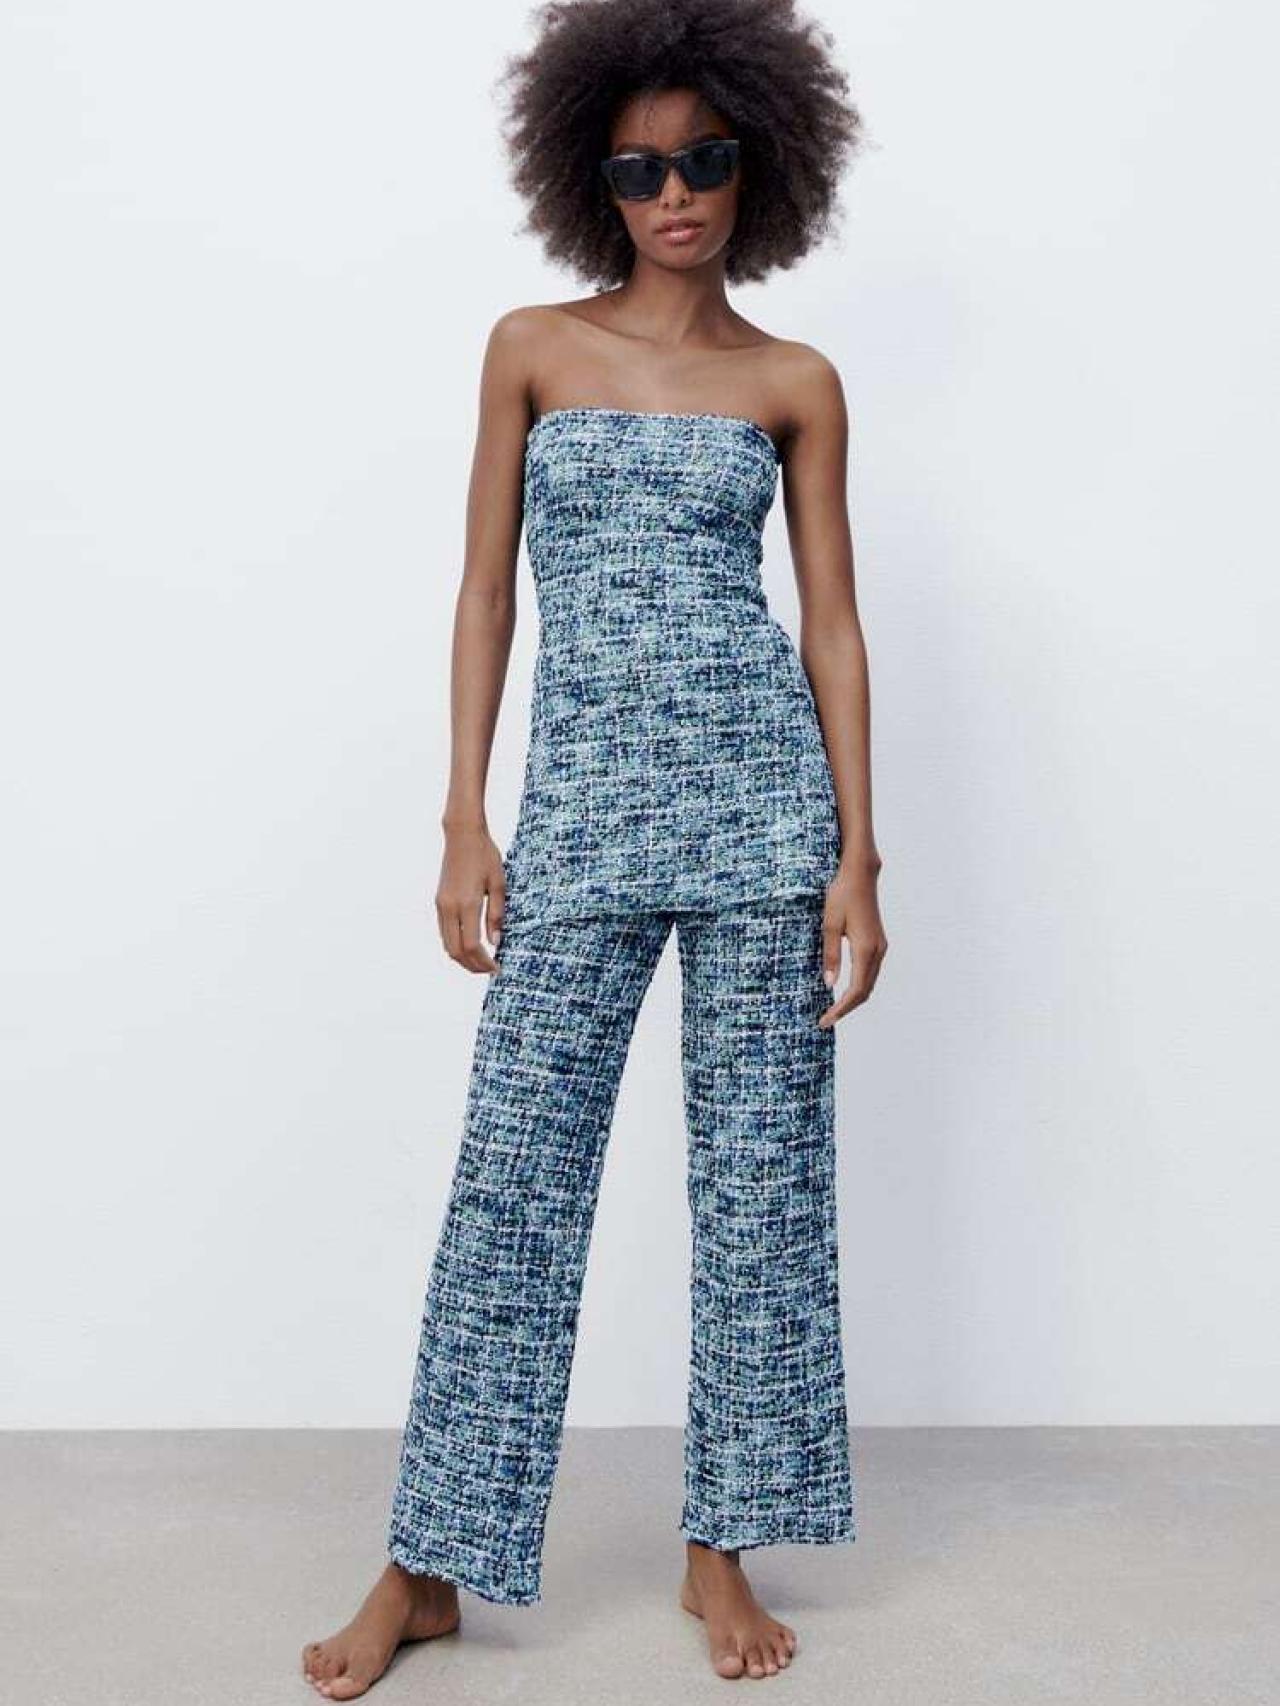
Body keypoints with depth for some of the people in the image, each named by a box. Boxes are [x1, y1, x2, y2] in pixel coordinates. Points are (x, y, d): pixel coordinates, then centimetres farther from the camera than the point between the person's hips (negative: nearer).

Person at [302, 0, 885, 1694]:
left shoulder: (794, 382, 7)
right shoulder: (531, 347, 8)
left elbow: (833, 621, 5)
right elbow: (485, 589, 7)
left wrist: (856, 857, -2)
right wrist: (466, 821, 0)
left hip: (762, 792, 0)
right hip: (582, 807, 0)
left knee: (759, 1173, 5)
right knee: (512, 1174, 2)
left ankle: (722, 1547, 21)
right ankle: (428, 1565, 15)